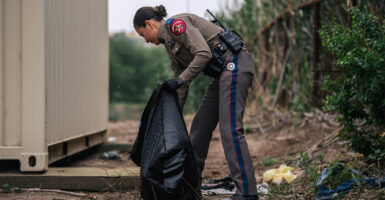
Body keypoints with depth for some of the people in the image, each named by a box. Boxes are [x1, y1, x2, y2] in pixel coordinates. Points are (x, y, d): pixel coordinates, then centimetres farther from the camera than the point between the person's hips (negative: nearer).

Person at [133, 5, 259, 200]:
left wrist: (180, 80, -14)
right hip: (224, 71, 10)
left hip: (234, 62, -10)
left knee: (230, 129, -15)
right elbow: (181, 87, 23)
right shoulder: (170, 44, 20)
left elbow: (204, 54, -20)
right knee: (200, 126, 14)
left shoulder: (175, 23, -8)